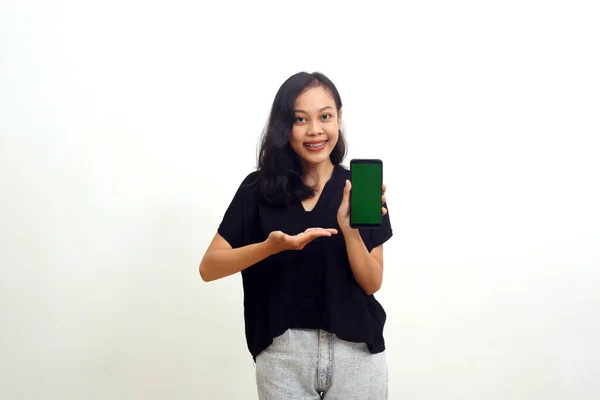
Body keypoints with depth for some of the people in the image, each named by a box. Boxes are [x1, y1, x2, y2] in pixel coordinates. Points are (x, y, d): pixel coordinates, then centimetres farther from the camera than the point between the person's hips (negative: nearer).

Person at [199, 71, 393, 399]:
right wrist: (270, 246, -21)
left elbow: (372, 283, -2)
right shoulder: (259, 188, -1)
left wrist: (349, 229, -19)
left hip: (355, 352, 1)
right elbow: (208, 268, -6)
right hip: (283, 353, 0)